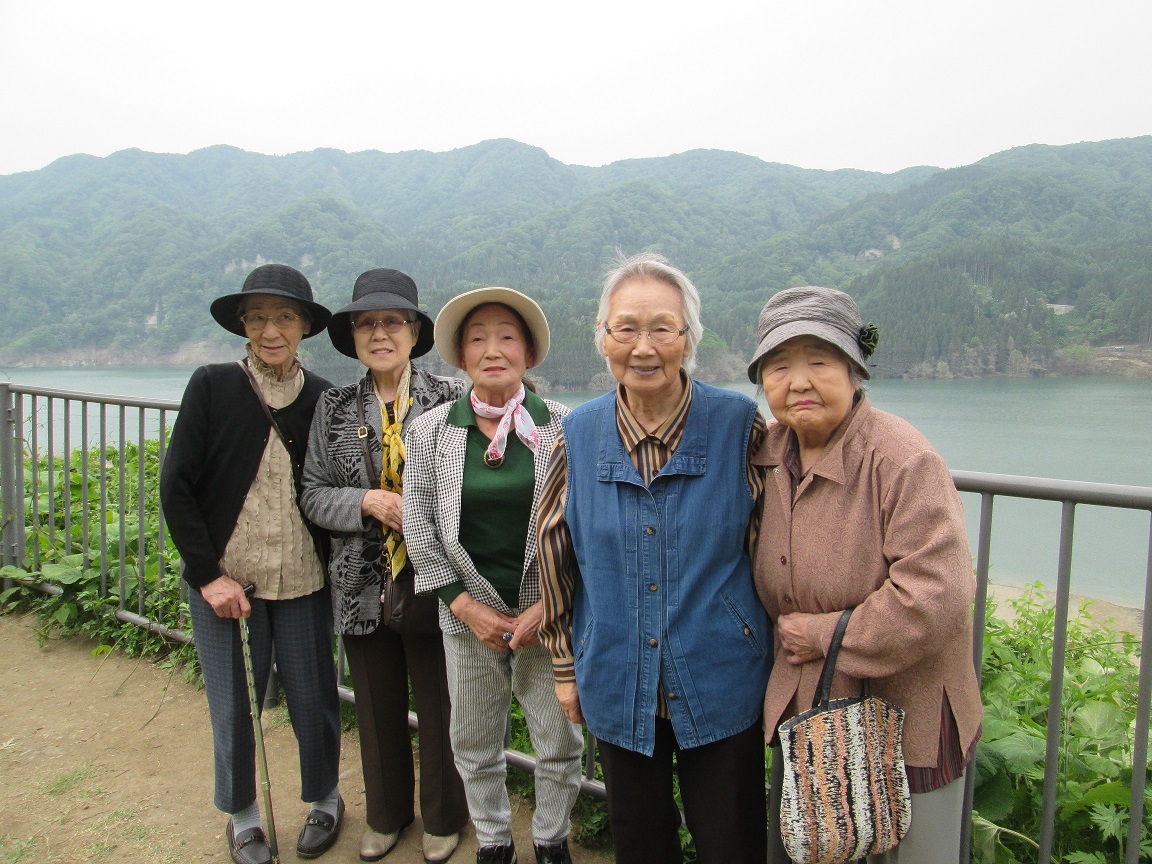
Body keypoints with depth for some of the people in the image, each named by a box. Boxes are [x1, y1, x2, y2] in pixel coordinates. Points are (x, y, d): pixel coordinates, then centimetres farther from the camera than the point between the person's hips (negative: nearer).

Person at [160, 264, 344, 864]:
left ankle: (324, 799, 36)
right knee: (232, 708, 9)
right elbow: (176, 486, -5)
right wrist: (208, 573, -8)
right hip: (223, 581, -1)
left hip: (302, 583, 1)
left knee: (312, 699, 9)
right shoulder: (212, 387, -5)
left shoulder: (322, 399, -1)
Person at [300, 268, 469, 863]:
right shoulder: (334, 408, 3)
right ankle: (386, 814, 43)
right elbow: (313, 494, 2)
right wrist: (369, 503, -14)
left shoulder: (450, 399, -6)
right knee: (377, 709, 18)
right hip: (363, 586, 3)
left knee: (439, 709, 12)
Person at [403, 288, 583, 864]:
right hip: (467, 614, 2)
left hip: (550, 614, -1)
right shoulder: (429, 432, -2)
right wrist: (465, 604, -7)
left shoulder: (562, 428, -7)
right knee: (474, 745, 16)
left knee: (560, 743, 12)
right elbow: (419, 528, -1)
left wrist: (548, 606, -11)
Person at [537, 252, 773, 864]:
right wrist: (564, 664, 9)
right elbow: (555, 553, 5)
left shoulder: (740, 425, -12)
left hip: (721, 686, -2)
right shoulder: (578, 435, -5)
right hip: (617, 687, 2)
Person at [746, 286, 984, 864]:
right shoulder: (772, 453, 0)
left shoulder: (903, 459, -23)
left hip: (906, 722, -6)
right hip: (801, 711, 6)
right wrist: (787, 639, 5)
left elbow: (937, 596, -29)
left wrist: (826, 637, -19)